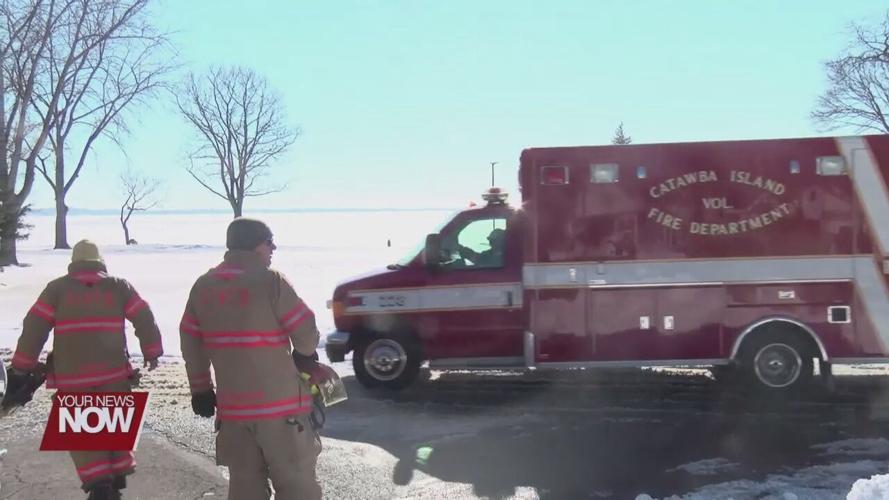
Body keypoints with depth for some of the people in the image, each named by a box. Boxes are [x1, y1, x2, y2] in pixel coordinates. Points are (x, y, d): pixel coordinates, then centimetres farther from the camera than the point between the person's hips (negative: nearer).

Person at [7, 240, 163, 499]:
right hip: (114, 372, 2)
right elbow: (145, 319, 4)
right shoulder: (119, 286, 6)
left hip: (72, 376, -2)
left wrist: (21, 369, 6)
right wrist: (152, 352, 17)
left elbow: (34, 329, 0)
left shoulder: (57, 289, 3)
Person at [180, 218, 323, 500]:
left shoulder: (203, 286, 6)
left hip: (232, 405, 5)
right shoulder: (270, 281, -12)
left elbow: (191, 343, 10)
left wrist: (201, 389, 18)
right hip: (279, 402, -5)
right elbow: (305, 329, -11)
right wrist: (305, 355, 10)